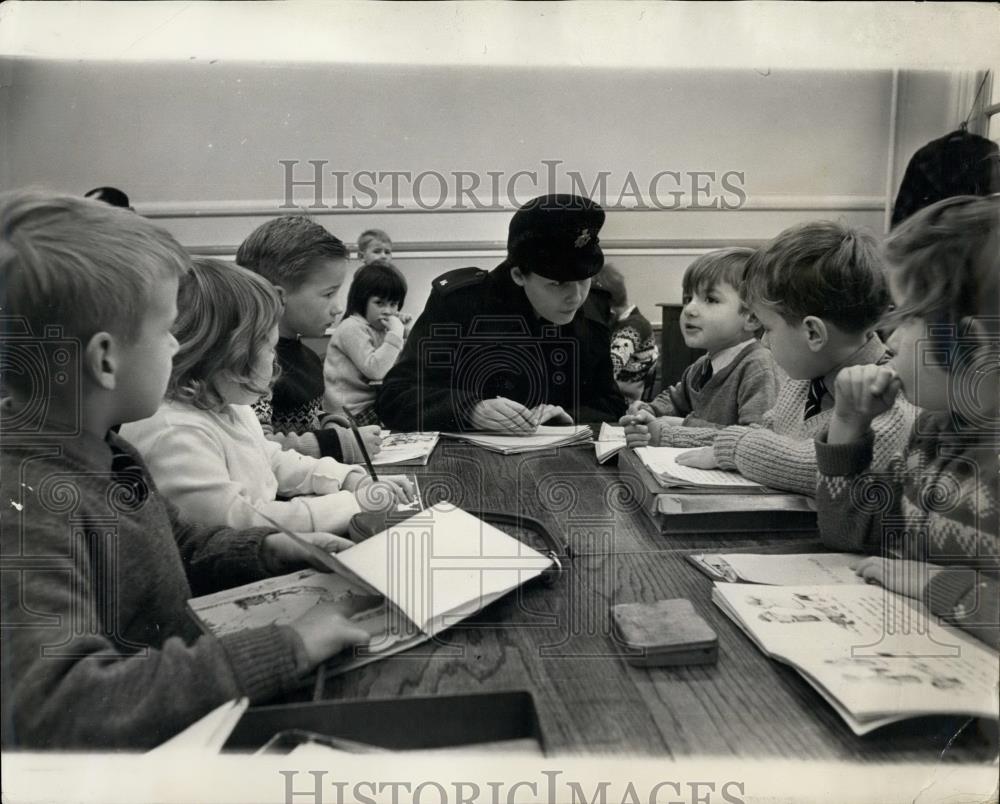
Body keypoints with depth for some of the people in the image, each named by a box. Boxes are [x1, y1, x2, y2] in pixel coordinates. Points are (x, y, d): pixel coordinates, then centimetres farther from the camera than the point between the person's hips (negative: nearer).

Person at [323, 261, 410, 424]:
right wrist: (395, 333, -21)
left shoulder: (380, 328, 14)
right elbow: (375, 370, -25)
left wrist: (405, 331, 1)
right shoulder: (351, 328, -12)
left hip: (374, 403, 8)